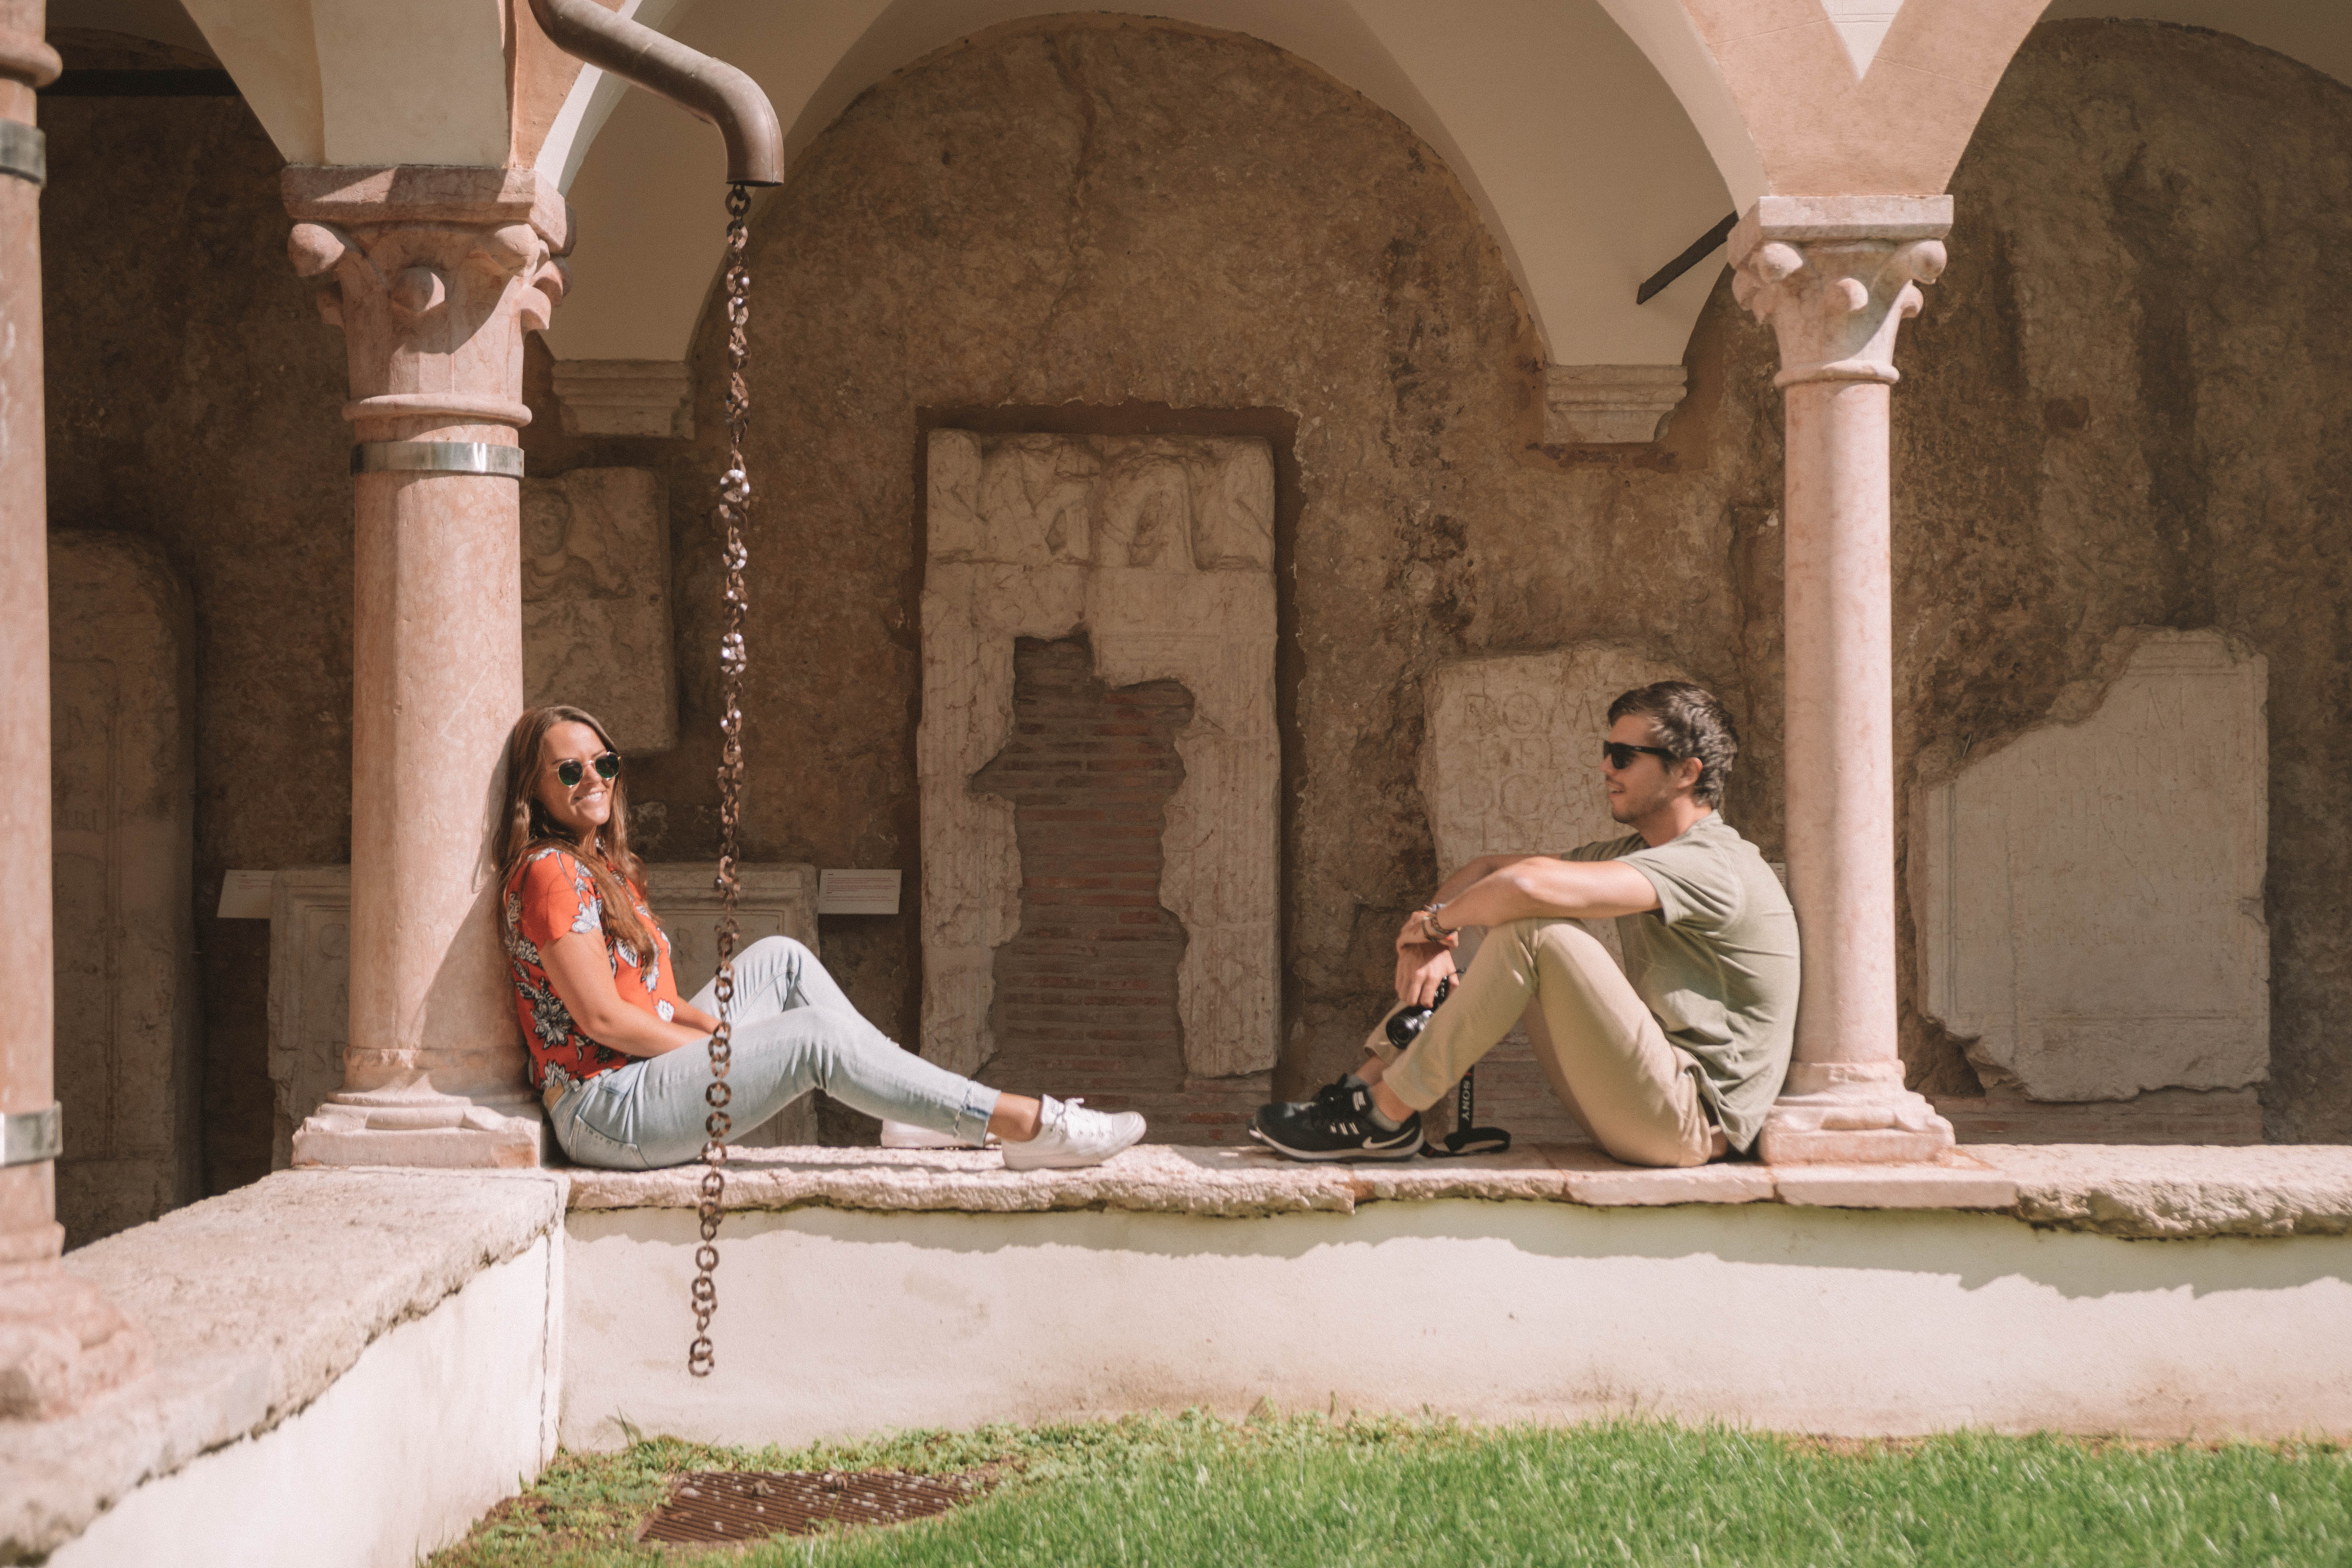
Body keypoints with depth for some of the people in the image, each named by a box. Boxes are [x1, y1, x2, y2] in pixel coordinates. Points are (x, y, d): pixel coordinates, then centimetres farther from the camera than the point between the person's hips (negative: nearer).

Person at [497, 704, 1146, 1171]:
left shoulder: (605, 868, 17)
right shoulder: (551, 873, -14)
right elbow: (602, 1018, -19)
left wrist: (716, 1029, 0)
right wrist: (723, 1048, -10)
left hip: (646, 1071, 10)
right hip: (605, 1107, -10)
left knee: (780, 959, 9)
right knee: (816, 1038, -17)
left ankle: (919, 1106, 4)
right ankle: (1029, 1126, -17)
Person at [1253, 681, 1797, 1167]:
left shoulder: (1712, 866, -17)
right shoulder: (1637, 854, 15)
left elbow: (1531, 884, -29)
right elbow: (1490, 869, 15)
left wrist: (1435, 921, -12)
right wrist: (1431, 942, -5)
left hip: (1693, 1122, -10)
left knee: (1532, 931, -22)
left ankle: (1386, 1119, -15)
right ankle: (1367, 1087, 3)